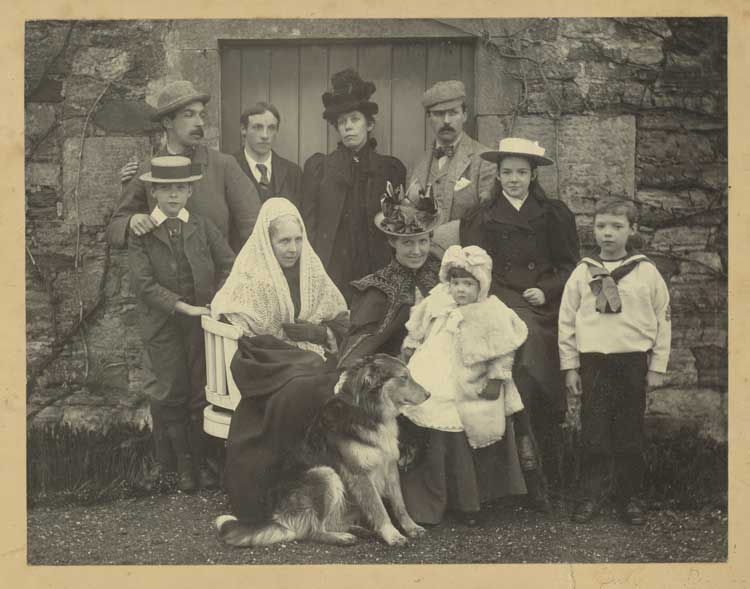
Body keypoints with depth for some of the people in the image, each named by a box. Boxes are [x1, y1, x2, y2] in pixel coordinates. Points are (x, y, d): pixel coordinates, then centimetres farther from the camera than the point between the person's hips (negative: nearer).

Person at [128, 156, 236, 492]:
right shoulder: (140, 233, -3)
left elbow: (230, 265, 3)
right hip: (162, 324, -2)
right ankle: (181, 464, 12)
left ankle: (201, 461, 16)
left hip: (202, 319, 2)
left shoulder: (203, 227, 5)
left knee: (201, 393, 4)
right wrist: (184, 307, -19)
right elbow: (144, 283, -12)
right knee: (171, 394, 1)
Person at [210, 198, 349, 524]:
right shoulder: (249, 277, 2)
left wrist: (316, 331, -5)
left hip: (309, 360, 4)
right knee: (298, 391, -36)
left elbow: (342, 322, 16)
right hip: (267, 362, -4)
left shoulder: (313, 271, 15)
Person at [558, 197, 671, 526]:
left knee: (630, 436, 5)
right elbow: (566, 322, 6)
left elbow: (662, 320, 5)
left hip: (633, 363, 0)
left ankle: (627, 498, 17)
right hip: (593, 363, 0)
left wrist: (657, 368, 2)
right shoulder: (583, 273, 4)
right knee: (593, 435, 2)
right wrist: (569, 367, 3)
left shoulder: (646, 272, 2)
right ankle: (591, 496, 13)